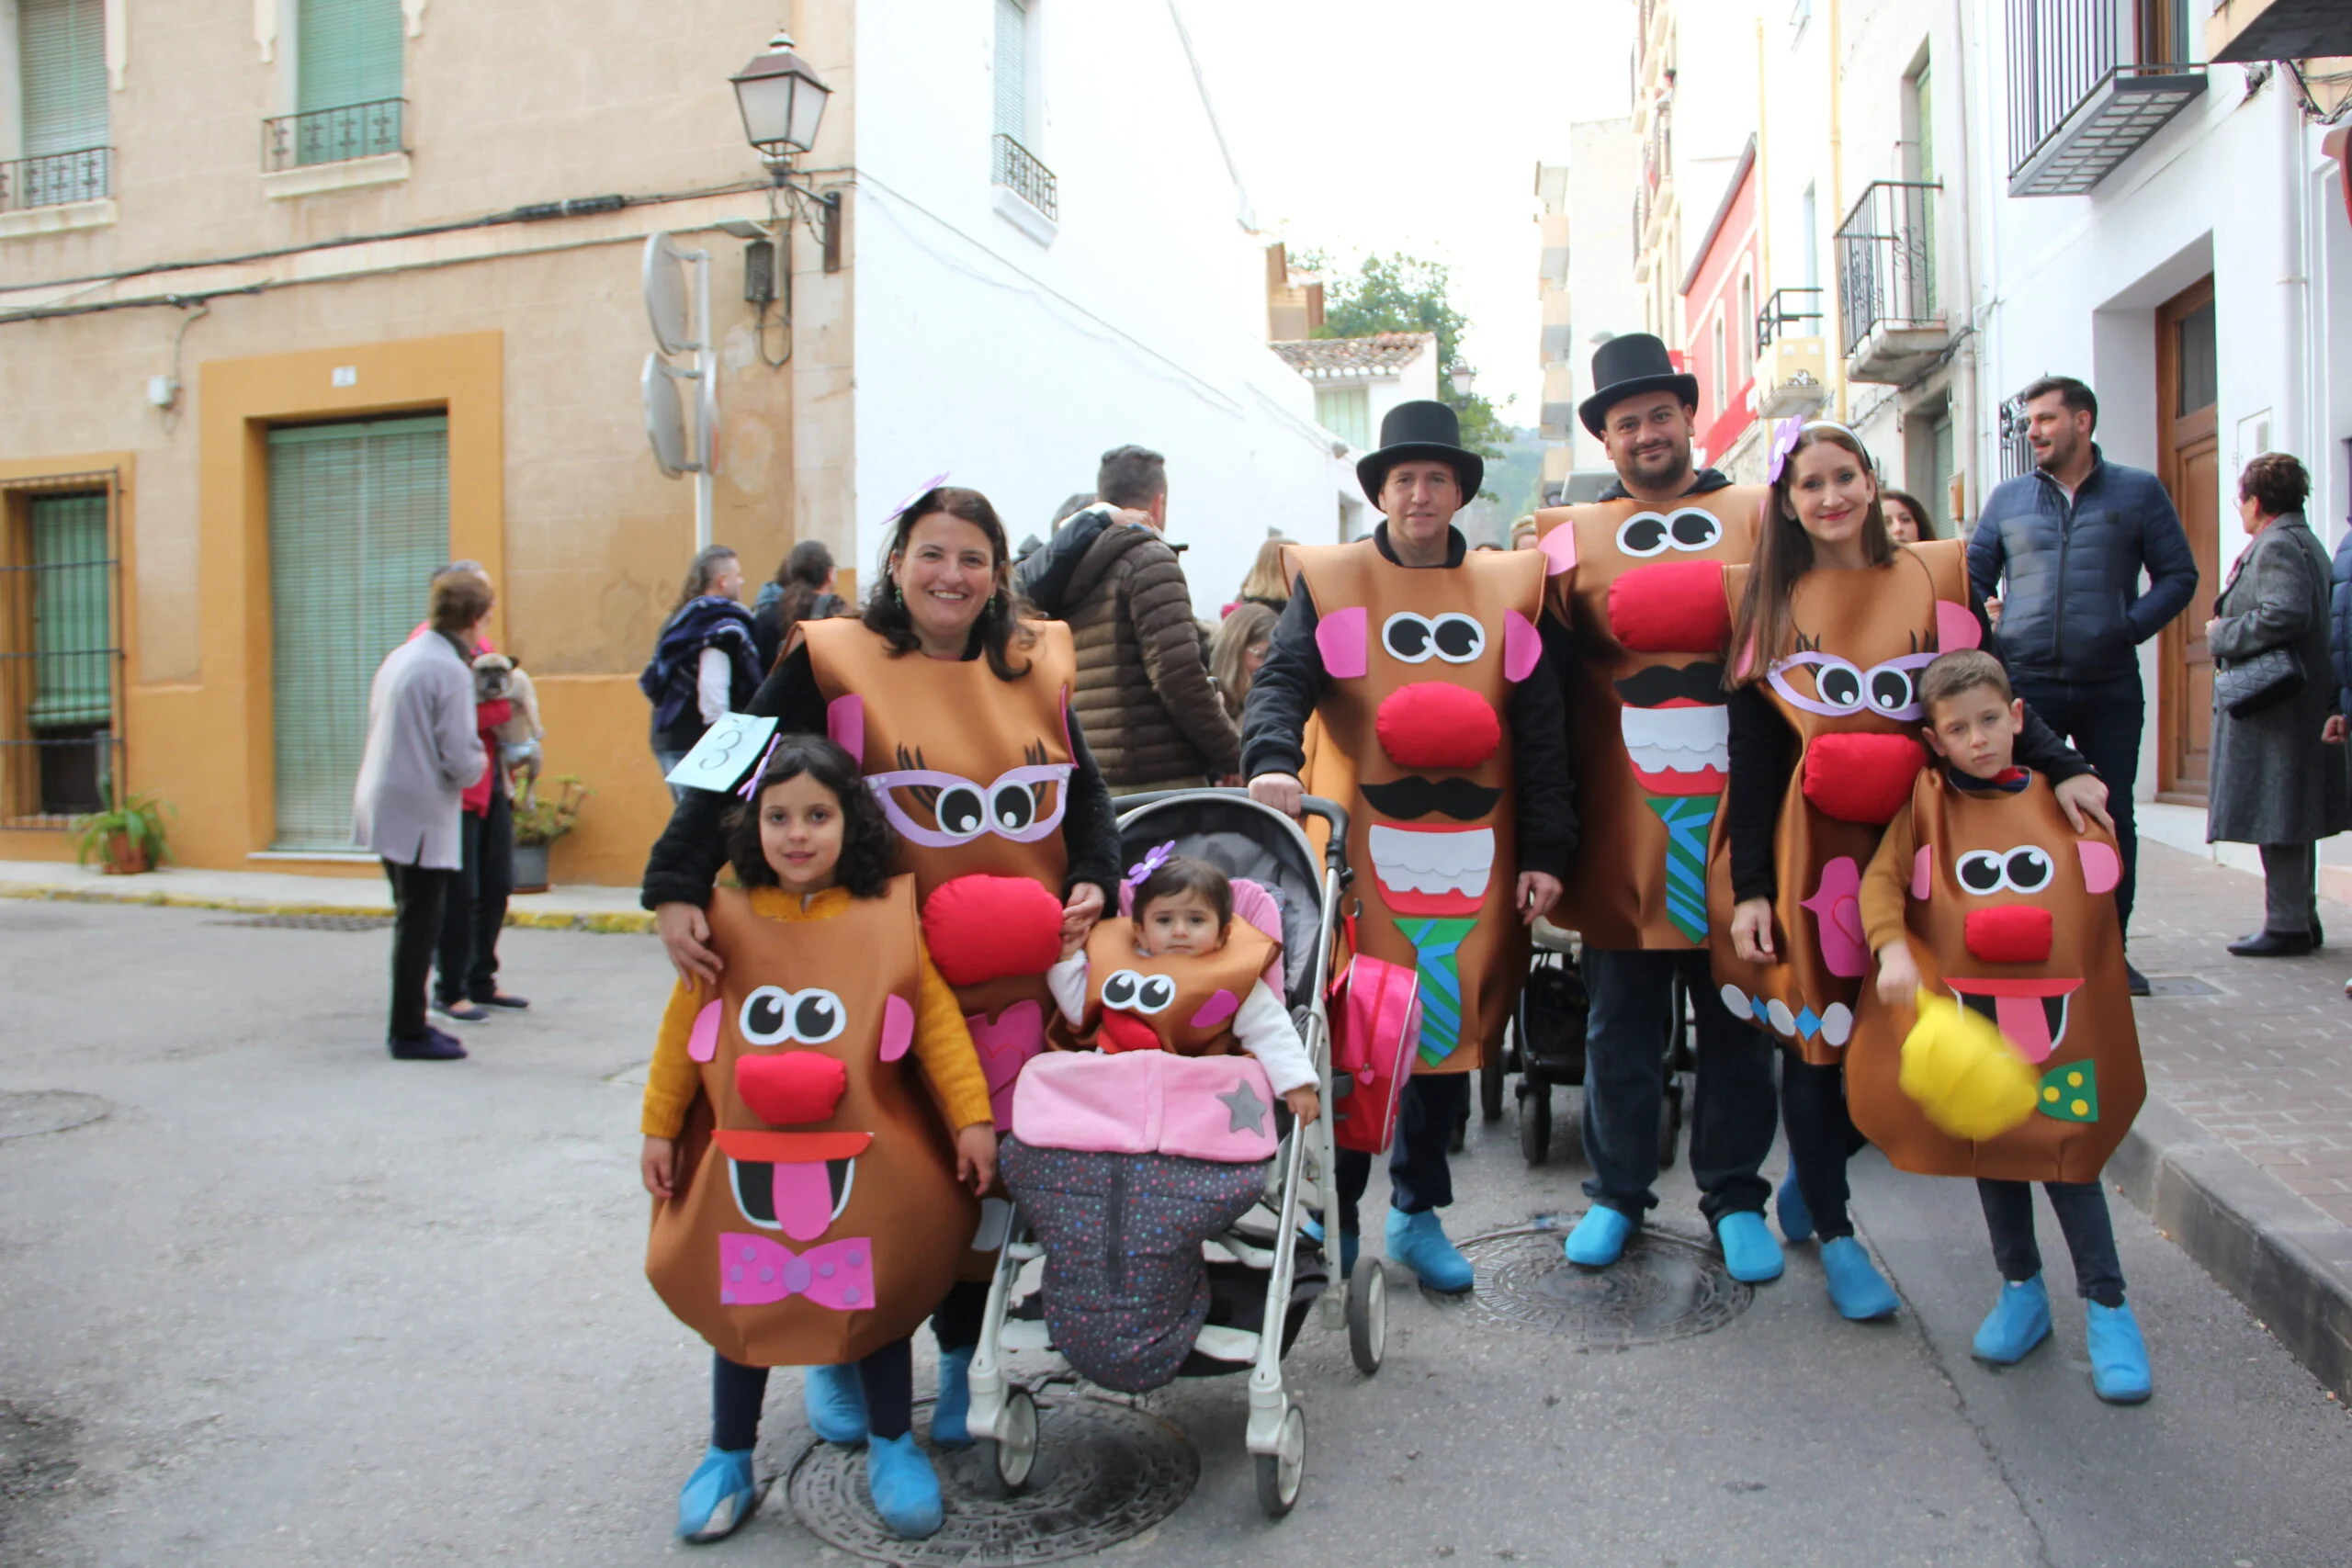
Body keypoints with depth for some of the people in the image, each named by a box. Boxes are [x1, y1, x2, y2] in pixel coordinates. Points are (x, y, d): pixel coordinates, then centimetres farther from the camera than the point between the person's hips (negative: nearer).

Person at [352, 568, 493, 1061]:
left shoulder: (398, 658, 10)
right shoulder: (451, 672, -16)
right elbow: (462, 762, -20)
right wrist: (481, 761, 2)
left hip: (382, 806, 9)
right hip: (421, 813, -9)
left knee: (413, 920, 18)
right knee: (419, 924, 0)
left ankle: (408, 1023, 25)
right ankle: (410, 1033, 7)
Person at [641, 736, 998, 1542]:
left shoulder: (889, 915, -6)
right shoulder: (726, 921, -3)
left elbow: (938, 1019, -6)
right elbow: (683, 1029, 3)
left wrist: (973, 1119, -7)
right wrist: (658, 1127, 6)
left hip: (865, 1161, -1)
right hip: (745, 1159, 1)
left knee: (876, 1297, 11)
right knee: (741, 1303, 12)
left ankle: (891, 1445, 32)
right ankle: (727, 1459, 32)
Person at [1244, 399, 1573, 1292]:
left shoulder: (1509, 590, 10)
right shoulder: (1328, 582, 6)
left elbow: (1540, 730, 7)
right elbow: (1282, 680, -7)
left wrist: (1544, 851, 1)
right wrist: (1271, 759, -28)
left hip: (1472, 857, 3)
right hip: (1361, 850, -2)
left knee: (1450, 1028, 8)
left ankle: (1419, 1211, 24)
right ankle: (1334, 1213, 16)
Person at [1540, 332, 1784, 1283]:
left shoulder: (1760, 518, 9)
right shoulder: (1571, 536, 9)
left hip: (1735, 817, 0)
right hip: (1620, 823, 0)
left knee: (1737, 1016, 9)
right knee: (1620, 1019, 9)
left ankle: (1734, 1197, 24)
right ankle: (1617, 1194, 24)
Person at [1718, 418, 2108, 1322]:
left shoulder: (1938, 577, 6)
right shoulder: (1770, 604, 3)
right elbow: (1752, 753, 0)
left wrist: (2059, 768, -12)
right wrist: (1750, 886, -5)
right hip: (1807, 849, -1)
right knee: (1814, 1038, 2)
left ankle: (1810, 1180, 29)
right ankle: (1833, 1234, 19)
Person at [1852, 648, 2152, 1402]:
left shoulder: (2063, 796, 3)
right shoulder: (1927, 801, -1)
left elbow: (2101, 893, 14)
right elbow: (1882, 879, -10)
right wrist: (1892, 949, -23)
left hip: (2058, 1015, 0)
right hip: (1967, 1014, 0)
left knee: (2067, 1153, -1)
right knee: (1991, 1150, 10)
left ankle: (2106, 1305, 13)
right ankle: (2021, 1290, 27)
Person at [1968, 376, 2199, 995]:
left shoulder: (2138, 492, 6)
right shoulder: (2008, 498, 10)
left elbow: (2178, 575, 6)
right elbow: (1972, 577, 14)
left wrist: (2130, 626, -9)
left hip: (2110, 688, 0)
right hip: (2025, 686, 1)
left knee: (2113, 817, 6)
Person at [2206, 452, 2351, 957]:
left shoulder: (2277, 545, -13)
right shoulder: (2306, 542, 19)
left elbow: (2287, 613, -26)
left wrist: (2222, 635, -14)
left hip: (2272, 704, -11)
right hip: (2303, 703, 11)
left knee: (2278, 821, -7)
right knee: (2291, 820, 15)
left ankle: (2287, 925, -4)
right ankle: (2301, 917, 21)